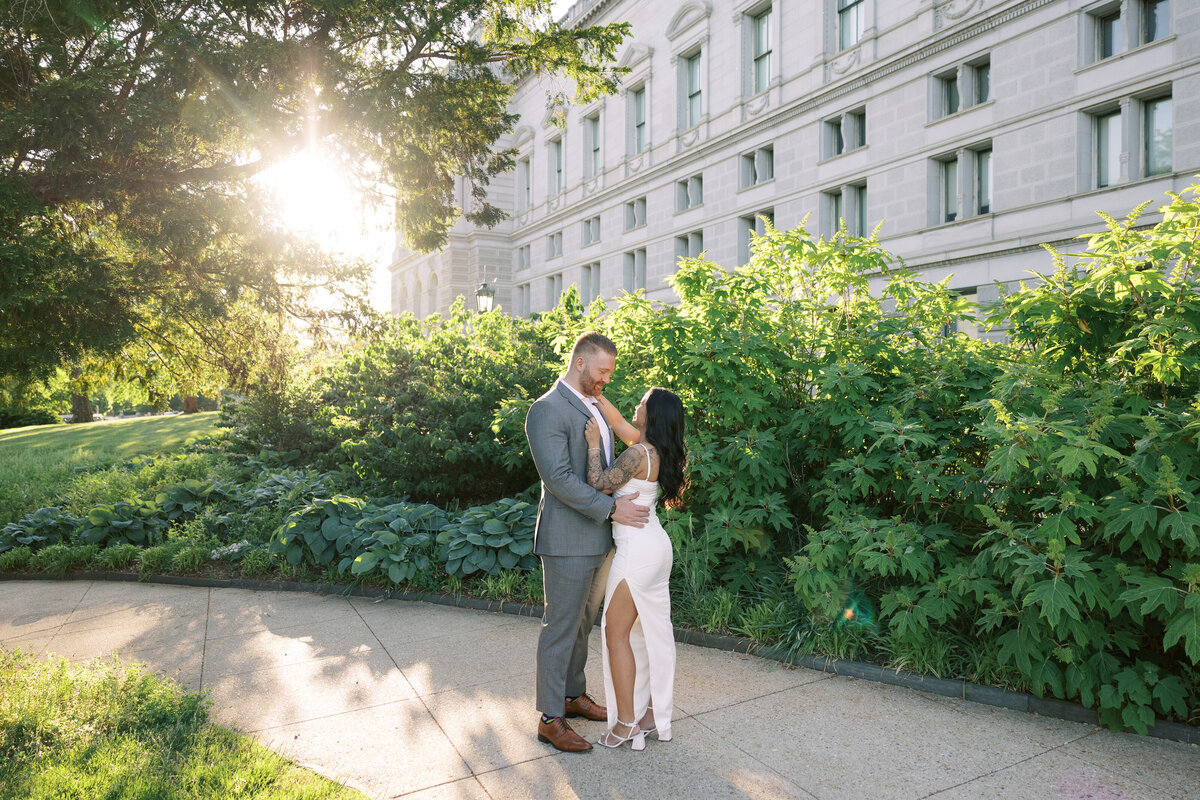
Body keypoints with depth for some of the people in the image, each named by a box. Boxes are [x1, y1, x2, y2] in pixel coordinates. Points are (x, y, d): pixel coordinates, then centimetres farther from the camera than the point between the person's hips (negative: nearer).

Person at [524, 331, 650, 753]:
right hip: (568, 541, -9)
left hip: (599, 537, 9)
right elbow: (558, 478, -23)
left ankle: (573, 695, 36)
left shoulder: (593, 405, 14)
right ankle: (550, 719, 16)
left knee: (582, 622, 20)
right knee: (561, 627, 2)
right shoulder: (547, 410, -16)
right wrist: (611, 509, -23)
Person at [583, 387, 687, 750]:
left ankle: (626, 721, 10)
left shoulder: (640, 453, -20)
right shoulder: (657, 449, 7)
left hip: (637, 549, -9)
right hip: (656, 546, 9)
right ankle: (655, 711, 26)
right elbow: (617, 421, 17)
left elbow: (599, 484, -17)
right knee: (653, 630, 15)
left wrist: (594, 444, -10)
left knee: (617, 633, 2)